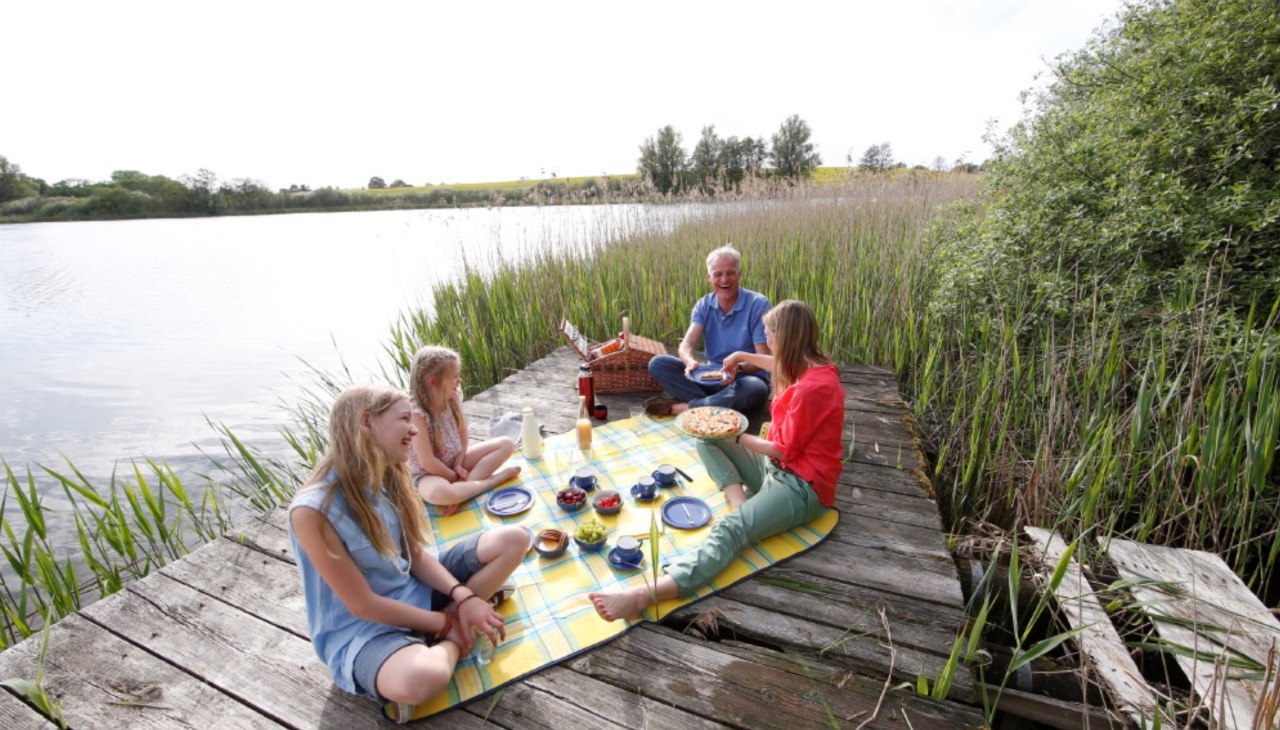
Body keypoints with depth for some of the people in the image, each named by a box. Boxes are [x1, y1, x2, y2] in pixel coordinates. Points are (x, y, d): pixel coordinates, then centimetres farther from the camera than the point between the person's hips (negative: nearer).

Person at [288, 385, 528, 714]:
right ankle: (450, 641, -7)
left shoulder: (388, 478, -5)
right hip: (363, 629, -6)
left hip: (413, 590, 7)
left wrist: (463, 598, -15)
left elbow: (417, 555, 1)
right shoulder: (312, 510, -25)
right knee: (421, 678, -41)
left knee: (514, 540, -4)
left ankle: (448, 635, -7)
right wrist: (446, 624, -15)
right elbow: (363, 605, -21)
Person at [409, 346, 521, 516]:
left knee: (506, 444, -6)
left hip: (456, 462, 7)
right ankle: (494, 480, -19)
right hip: (429, 474, -7)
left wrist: (459, 465, -7)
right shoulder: (416, 414, -26)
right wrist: (456, 477, -14)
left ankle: (460, 493, -18)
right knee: (437, 493, -42)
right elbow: (427, 463, -24)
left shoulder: (452, 398, -7)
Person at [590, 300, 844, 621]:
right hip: (777, 465, 10)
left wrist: (738, 438, -5)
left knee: (729, 530, -33)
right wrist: (742, 356, 35)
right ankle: (743, 509, -12)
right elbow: (780, 366, 32)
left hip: (802, 485, -10)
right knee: (708, 440, 11)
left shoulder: (811, 388, -25)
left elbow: (784, 450, -18)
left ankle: (645, 596, -49)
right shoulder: (810, 365, 4)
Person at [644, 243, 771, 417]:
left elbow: (764, 358, -15)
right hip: (710, 376, 4)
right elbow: (687, 344, -12)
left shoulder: (758, 304, -11)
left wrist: (738, 367, -36)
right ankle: (713, 405, -28)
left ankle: (680, 407, -29)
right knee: (658, 363, -14)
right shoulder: (704, 305, 1)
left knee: (755, 388, -39)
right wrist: (690, 361, -37)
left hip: (744, 378, -3)